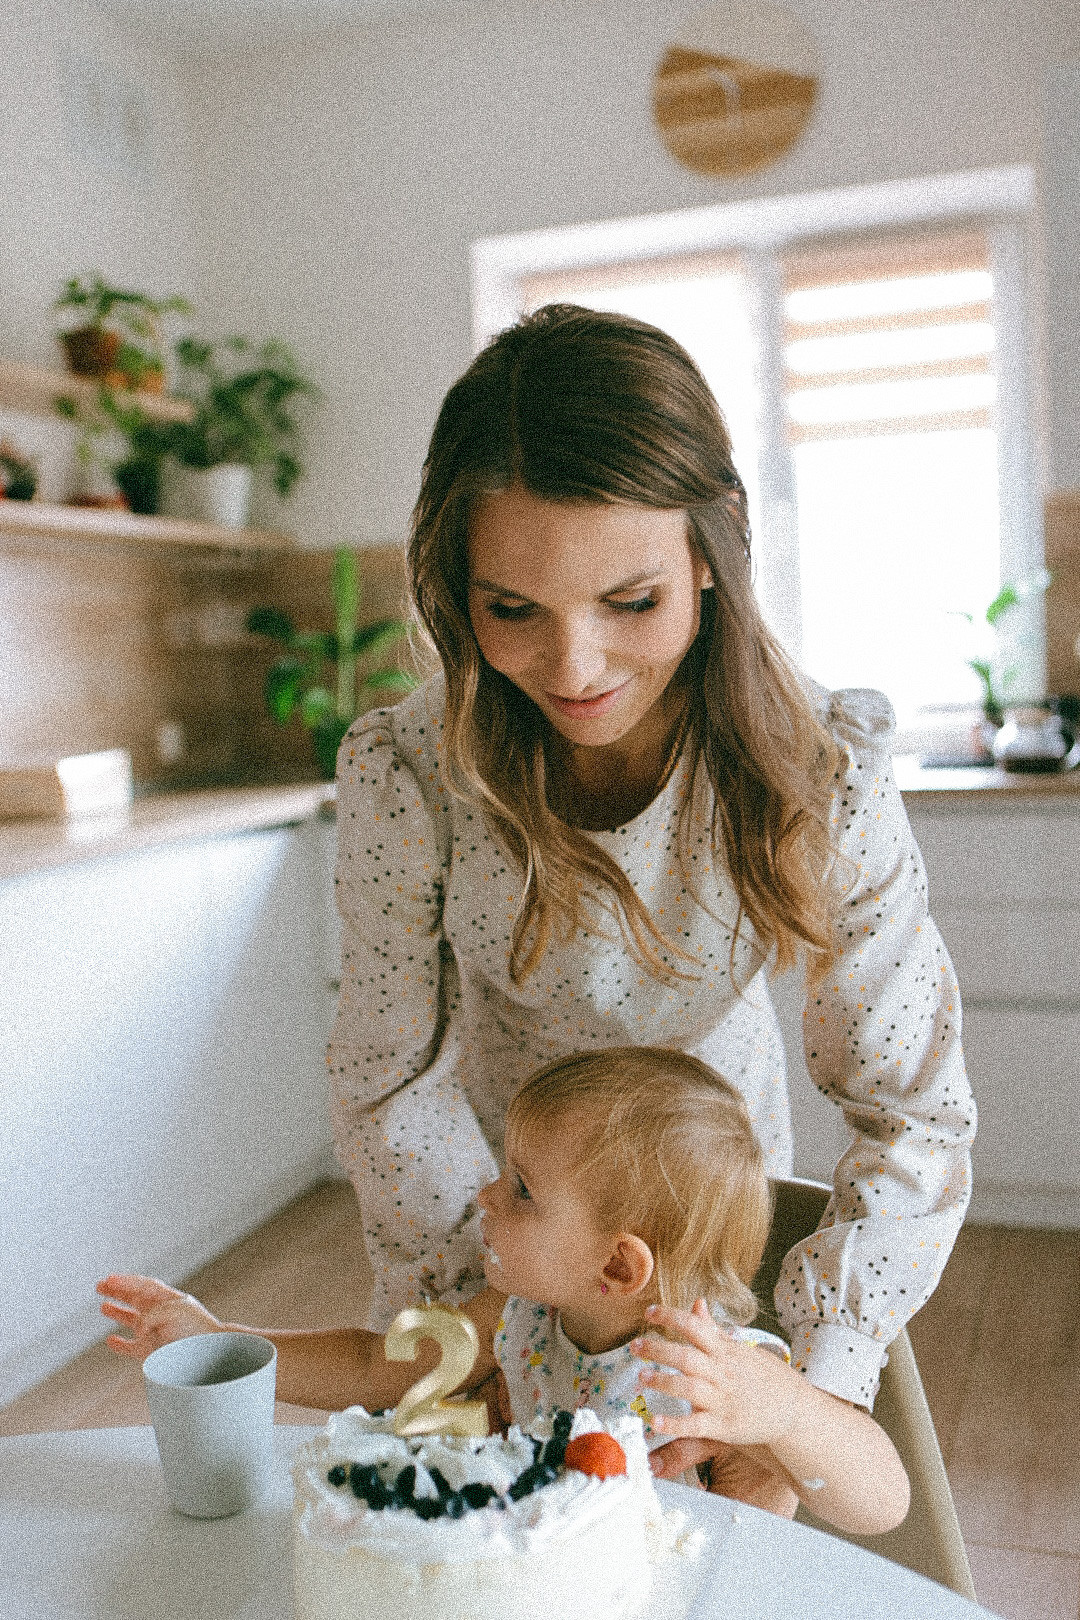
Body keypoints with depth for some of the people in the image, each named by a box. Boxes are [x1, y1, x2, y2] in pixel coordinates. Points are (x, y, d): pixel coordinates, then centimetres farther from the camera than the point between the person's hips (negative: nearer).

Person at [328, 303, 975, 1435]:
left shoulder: (817, 770, -29)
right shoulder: (403, 772, -29)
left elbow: (914, 1116, -24)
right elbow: (390, 1088, -19)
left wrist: (809, 1379, -34)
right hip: (477, 1200, 0)